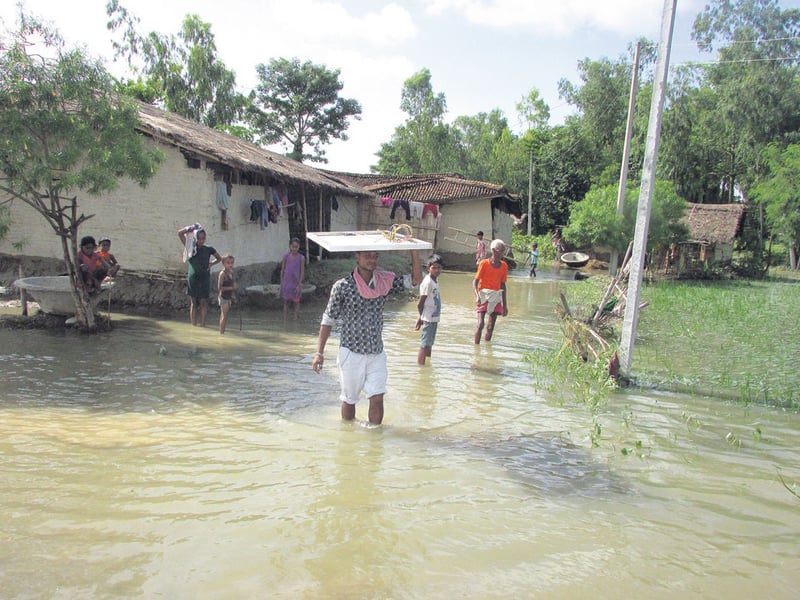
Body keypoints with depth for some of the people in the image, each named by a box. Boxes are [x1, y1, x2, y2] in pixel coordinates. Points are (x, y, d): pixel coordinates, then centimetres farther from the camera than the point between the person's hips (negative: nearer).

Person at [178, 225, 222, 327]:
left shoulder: (208, 249, 5)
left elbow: (219, 258, 19)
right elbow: (180, 233, 3)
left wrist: (211, 263, 2)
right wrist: (192, 228, 3)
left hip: (204, 280, 0)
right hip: (192, 279, 0)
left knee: (203, 302, -2)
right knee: (193, 303, 3)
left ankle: (202, 324, 0)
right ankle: (193, 325, 5)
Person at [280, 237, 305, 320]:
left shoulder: (301, 258, -7)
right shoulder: (286, 256, -2)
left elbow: (302, 272, -5)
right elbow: (282, 270, 4)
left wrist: (299, 284, -10)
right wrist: (281, 283, 3)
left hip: (296, 283, -2)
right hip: (286, 283, 2)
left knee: (296, 302, 8)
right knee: (286, 302, 8)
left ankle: (296, 319, 16)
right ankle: (284, 320, 15)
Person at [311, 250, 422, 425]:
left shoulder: (384, 282, -1)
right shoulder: (342, 286, -10)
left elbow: (415, 280, -1)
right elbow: (328, 320, -5)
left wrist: (414, 251, -12)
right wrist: (319, 353, -6)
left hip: (377, 353, 2)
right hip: (351, 352, -2)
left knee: (377, 399, -4)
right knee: (349, 399, 12)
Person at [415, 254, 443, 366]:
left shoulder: (435, 280, 10)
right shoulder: (427, 282, -17)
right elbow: (420, 304, -16)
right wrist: (421, 317, -5)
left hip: (434, 318, 9)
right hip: (428, 319, -9)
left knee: (429, 344, 17)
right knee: (424, 345, -3)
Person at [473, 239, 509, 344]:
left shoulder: (504, 266, 6)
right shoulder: (484, 263, -8)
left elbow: (503, 285, 12)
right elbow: (475, 281, -8)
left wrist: (505, 305, 13)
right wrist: (477, 296, -25)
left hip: (496, 297, 4)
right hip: (484, 295, -4)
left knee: (491, 327, 4)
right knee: (481, 324, -14)